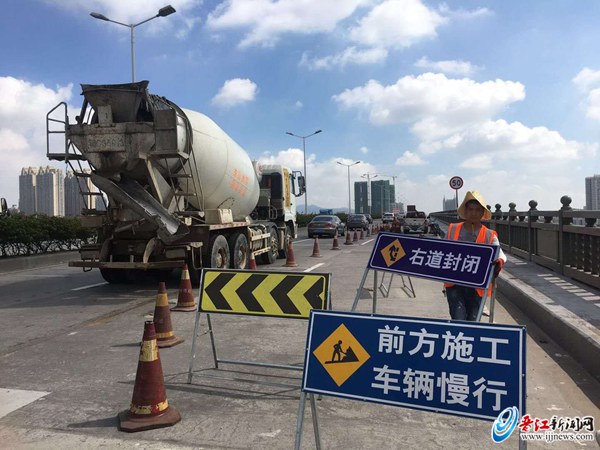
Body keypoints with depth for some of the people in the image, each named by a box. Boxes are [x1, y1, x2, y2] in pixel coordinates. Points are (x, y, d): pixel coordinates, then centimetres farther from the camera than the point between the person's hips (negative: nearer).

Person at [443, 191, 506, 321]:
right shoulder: (453, 230, 5)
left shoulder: (489, 235, 2)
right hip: (454, 283, -1)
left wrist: (499, 262, -33)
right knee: (458, 319, -10)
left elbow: (499, 253, -11)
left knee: (473, 320, 11)